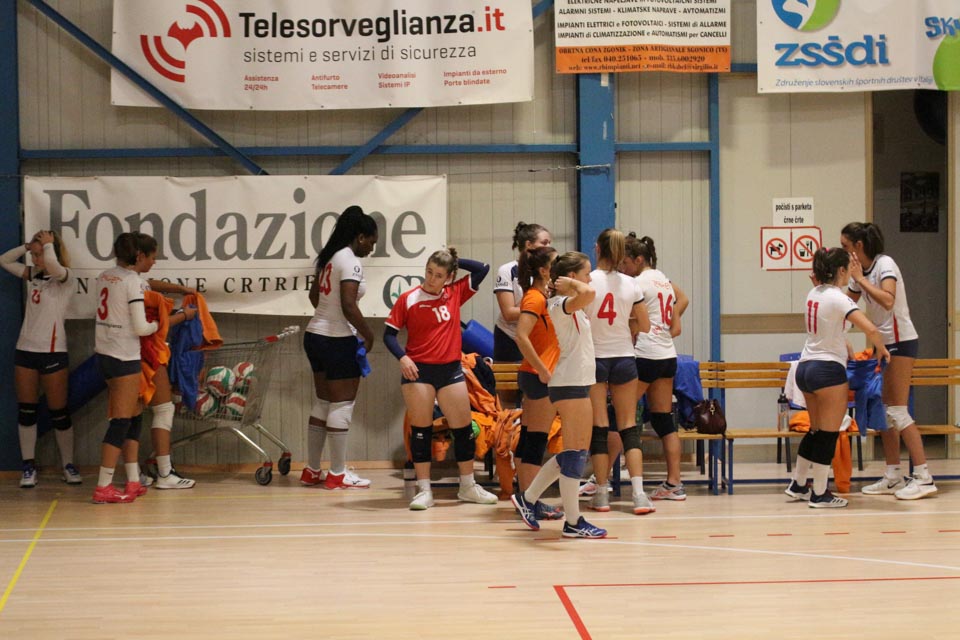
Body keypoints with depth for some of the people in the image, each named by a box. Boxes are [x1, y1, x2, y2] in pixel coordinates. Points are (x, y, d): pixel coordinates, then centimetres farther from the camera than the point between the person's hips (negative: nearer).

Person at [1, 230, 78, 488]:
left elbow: (51, 265, -32)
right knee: (26, 411, 5)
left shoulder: (63, 277, -9)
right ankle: (29, 467, 10)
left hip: (53, 352, -6)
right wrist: (29, 244, 5)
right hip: (25, 350, 6)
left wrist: (48, 243, -14)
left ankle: (68, 466, 13)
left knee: (59, 413, 2)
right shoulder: (32, 274, 9)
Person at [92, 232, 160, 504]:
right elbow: (140, 327, -15)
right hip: (124, 356, -9)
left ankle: (133, 482, 17)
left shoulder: (104, 277, 11)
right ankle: (103, 488, -6)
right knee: (122, 420, -4)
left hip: (104, 353, 9)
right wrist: (158, 324, 4)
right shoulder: (133, 281, -13)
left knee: (134, 416, 15)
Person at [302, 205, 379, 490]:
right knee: (342, 405, -2)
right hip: (338, 341, -9)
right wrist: (368, 335, -11)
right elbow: (348, 306, -23)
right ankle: (337, 474, 2)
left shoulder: (331, 257, 12)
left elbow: (314, 294, 24)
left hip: (316, 335, 9)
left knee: (322, 402, 14)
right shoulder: (350, 261, -15)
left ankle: (312, 471, 18)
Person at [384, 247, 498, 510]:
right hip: (418, 370, -3)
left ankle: (468, 487, 21)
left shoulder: (455, 293, 4)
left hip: (450, 369, 3)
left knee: (464, 428, 7)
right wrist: (402, 357, -16)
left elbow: (482, 269, 5)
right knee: (420, 429, 1)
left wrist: (454, 260, 0)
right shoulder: (408, 299, -4)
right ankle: (424, 490, 7)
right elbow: (389, 333, -1)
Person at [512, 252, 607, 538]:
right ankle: (573, 522, -1)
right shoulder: (560, 304, -15)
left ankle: (528, 498, 21)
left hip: (578, 383, 11)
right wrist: (571, 284, -19)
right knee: (575, 452, -6)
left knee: (574, 452, 14)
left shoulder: (570, 307, 16)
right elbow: (588, 294, -34)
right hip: (570, 384, -11)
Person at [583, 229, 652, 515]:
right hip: (624, 359, 2)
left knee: (598, 427, 4)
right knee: (629, 427, 6)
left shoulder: (587, 281, -10)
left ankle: (602, 493, 5)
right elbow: (644, 325, 4)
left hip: (594, 357, -2)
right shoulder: (631, 285, -1)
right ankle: (639, 493, -4)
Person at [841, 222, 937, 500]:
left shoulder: (885, 264, -15)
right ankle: (893, 477, 11)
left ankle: (923, 477, -10)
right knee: (883, 411, 7)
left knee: (897, 411, -11)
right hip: (882, 344, 9)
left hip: (900, 341, -9)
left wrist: (860, 279, -25)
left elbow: (888, 301, -30)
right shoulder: (860, 271, 9)